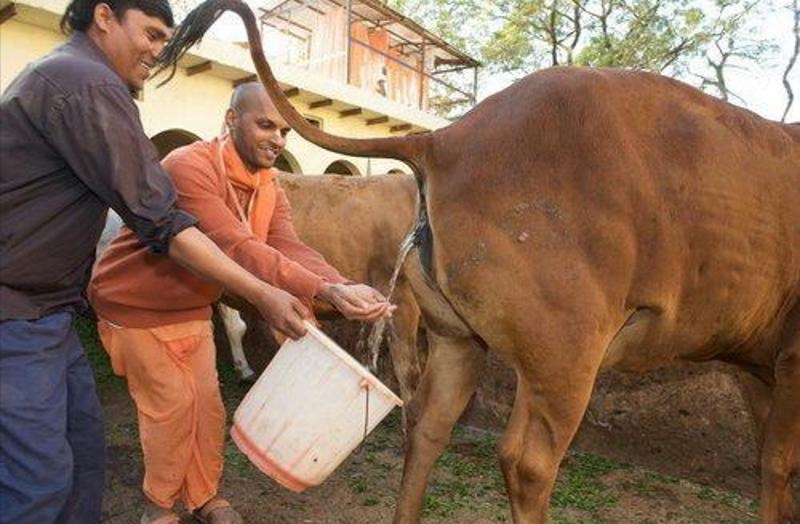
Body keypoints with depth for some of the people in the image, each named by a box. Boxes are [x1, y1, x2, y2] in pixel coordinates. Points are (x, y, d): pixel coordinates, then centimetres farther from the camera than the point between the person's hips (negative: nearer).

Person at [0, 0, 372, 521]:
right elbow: (160, 221, -22)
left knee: (84, 444, 14)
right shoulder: (86, 83, -18)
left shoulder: (62, 73, 16)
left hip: (42, 307, 10)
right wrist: (262, 294, -18)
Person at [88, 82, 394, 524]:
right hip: (136, 306, -6)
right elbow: (239, 251, -42)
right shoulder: (189, 168, -30)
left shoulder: (269, 186, -4)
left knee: (207, 404, 8)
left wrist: (345, 290, -37)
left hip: (192, 309, 6)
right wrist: (327, 291, -50)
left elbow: (290, 248, -19)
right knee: (172, 404, 1)